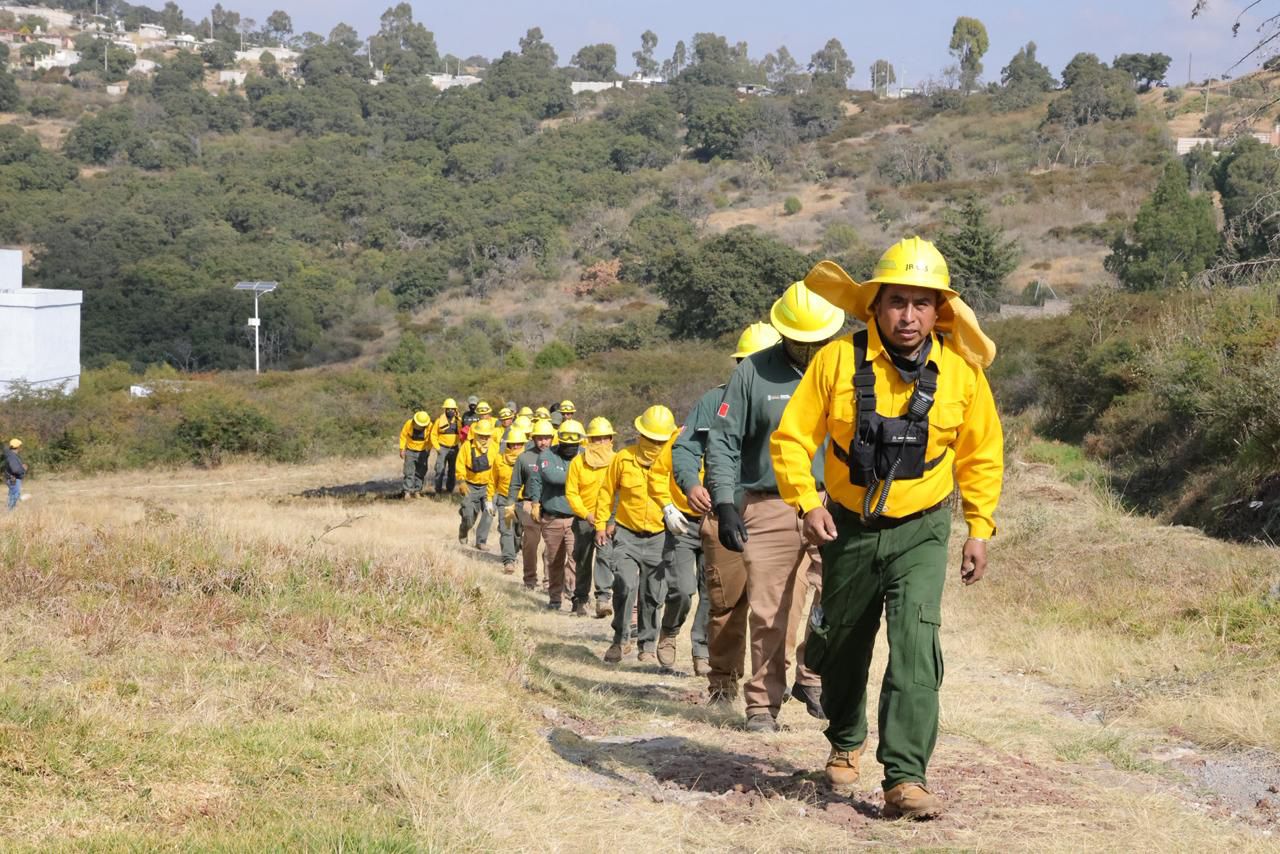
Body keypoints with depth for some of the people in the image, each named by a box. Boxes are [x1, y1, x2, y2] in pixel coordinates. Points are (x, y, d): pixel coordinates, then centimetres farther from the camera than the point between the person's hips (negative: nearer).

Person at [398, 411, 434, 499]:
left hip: (422, 452, 1)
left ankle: (417, 491, 12)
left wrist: (428, 451, 3)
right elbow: (403, 436, -5)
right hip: (410, 451, -1)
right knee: (409, 472, -7)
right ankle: (408, 491, -8)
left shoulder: (429, 426, -15)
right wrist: (402, 449, -6)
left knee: (420, 473, 4)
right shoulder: (409, 424, -16)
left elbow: (431, 439, 0)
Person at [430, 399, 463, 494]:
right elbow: (433, 435, -1)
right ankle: (438, 490, -3)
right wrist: (437, 448, -6)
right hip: (443, 448, -3)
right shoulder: (440, 420, -2)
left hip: (454, 449, 3)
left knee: (453, 470, 8)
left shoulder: (459, 421, 4)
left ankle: (449, 489, 17)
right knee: (440, 470, -8)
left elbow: (462, 435, 7)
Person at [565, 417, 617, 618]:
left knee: (605, 555, -21)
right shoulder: (578, 462, 0)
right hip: (584, 519, 2)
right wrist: (586, 514, -12)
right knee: (582, 561, 12)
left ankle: (604, 597, -22)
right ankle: (580, 599, 27)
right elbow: (571, 492, -1)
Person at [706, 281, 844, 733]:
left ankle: (813, 678, 11)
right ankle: (763, 703, 14)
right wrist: (725, 505, -6)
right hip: (769, 509, -1)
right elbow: (723, 442, 3)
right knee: (770, 615, 1)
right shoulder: (753, 373, 4)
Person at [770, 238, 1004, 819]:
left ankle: (905, 777, -19)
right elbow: (792, 438, -6)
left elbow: (981, 456, 5)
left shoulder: (961, 373, -8)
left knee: (915, 640, -19)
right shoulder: (838, 360, -12)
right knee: (843, 644, 16)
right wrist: (807, 503, -18)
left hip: (922, 530, -1)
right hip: (849, 528, 1)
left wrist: (979, 529, 1)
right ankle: (846, 742, 44)